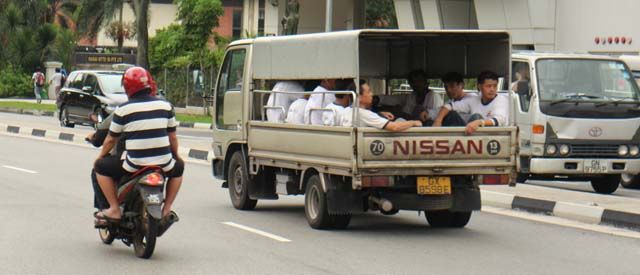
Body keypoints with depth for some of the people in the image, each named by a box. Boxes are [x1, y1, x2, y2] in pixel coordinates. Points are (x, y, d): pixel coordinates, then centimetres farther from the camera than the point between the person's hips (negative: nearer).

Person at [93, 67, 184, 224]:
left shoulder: (123, 110, -3)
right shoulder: (165, 106, 5)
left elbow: (111, 139, 7)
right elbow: (173, 137, 14)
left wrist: (100, 157, 25)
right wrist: (176, 156, 32)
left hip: (134, 165, -3)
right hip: (163, 164, 3)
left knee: (101, 167, 17)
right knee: (179, 166, 35)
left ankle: (114, 210, 10)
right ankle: (166, 209, 26)